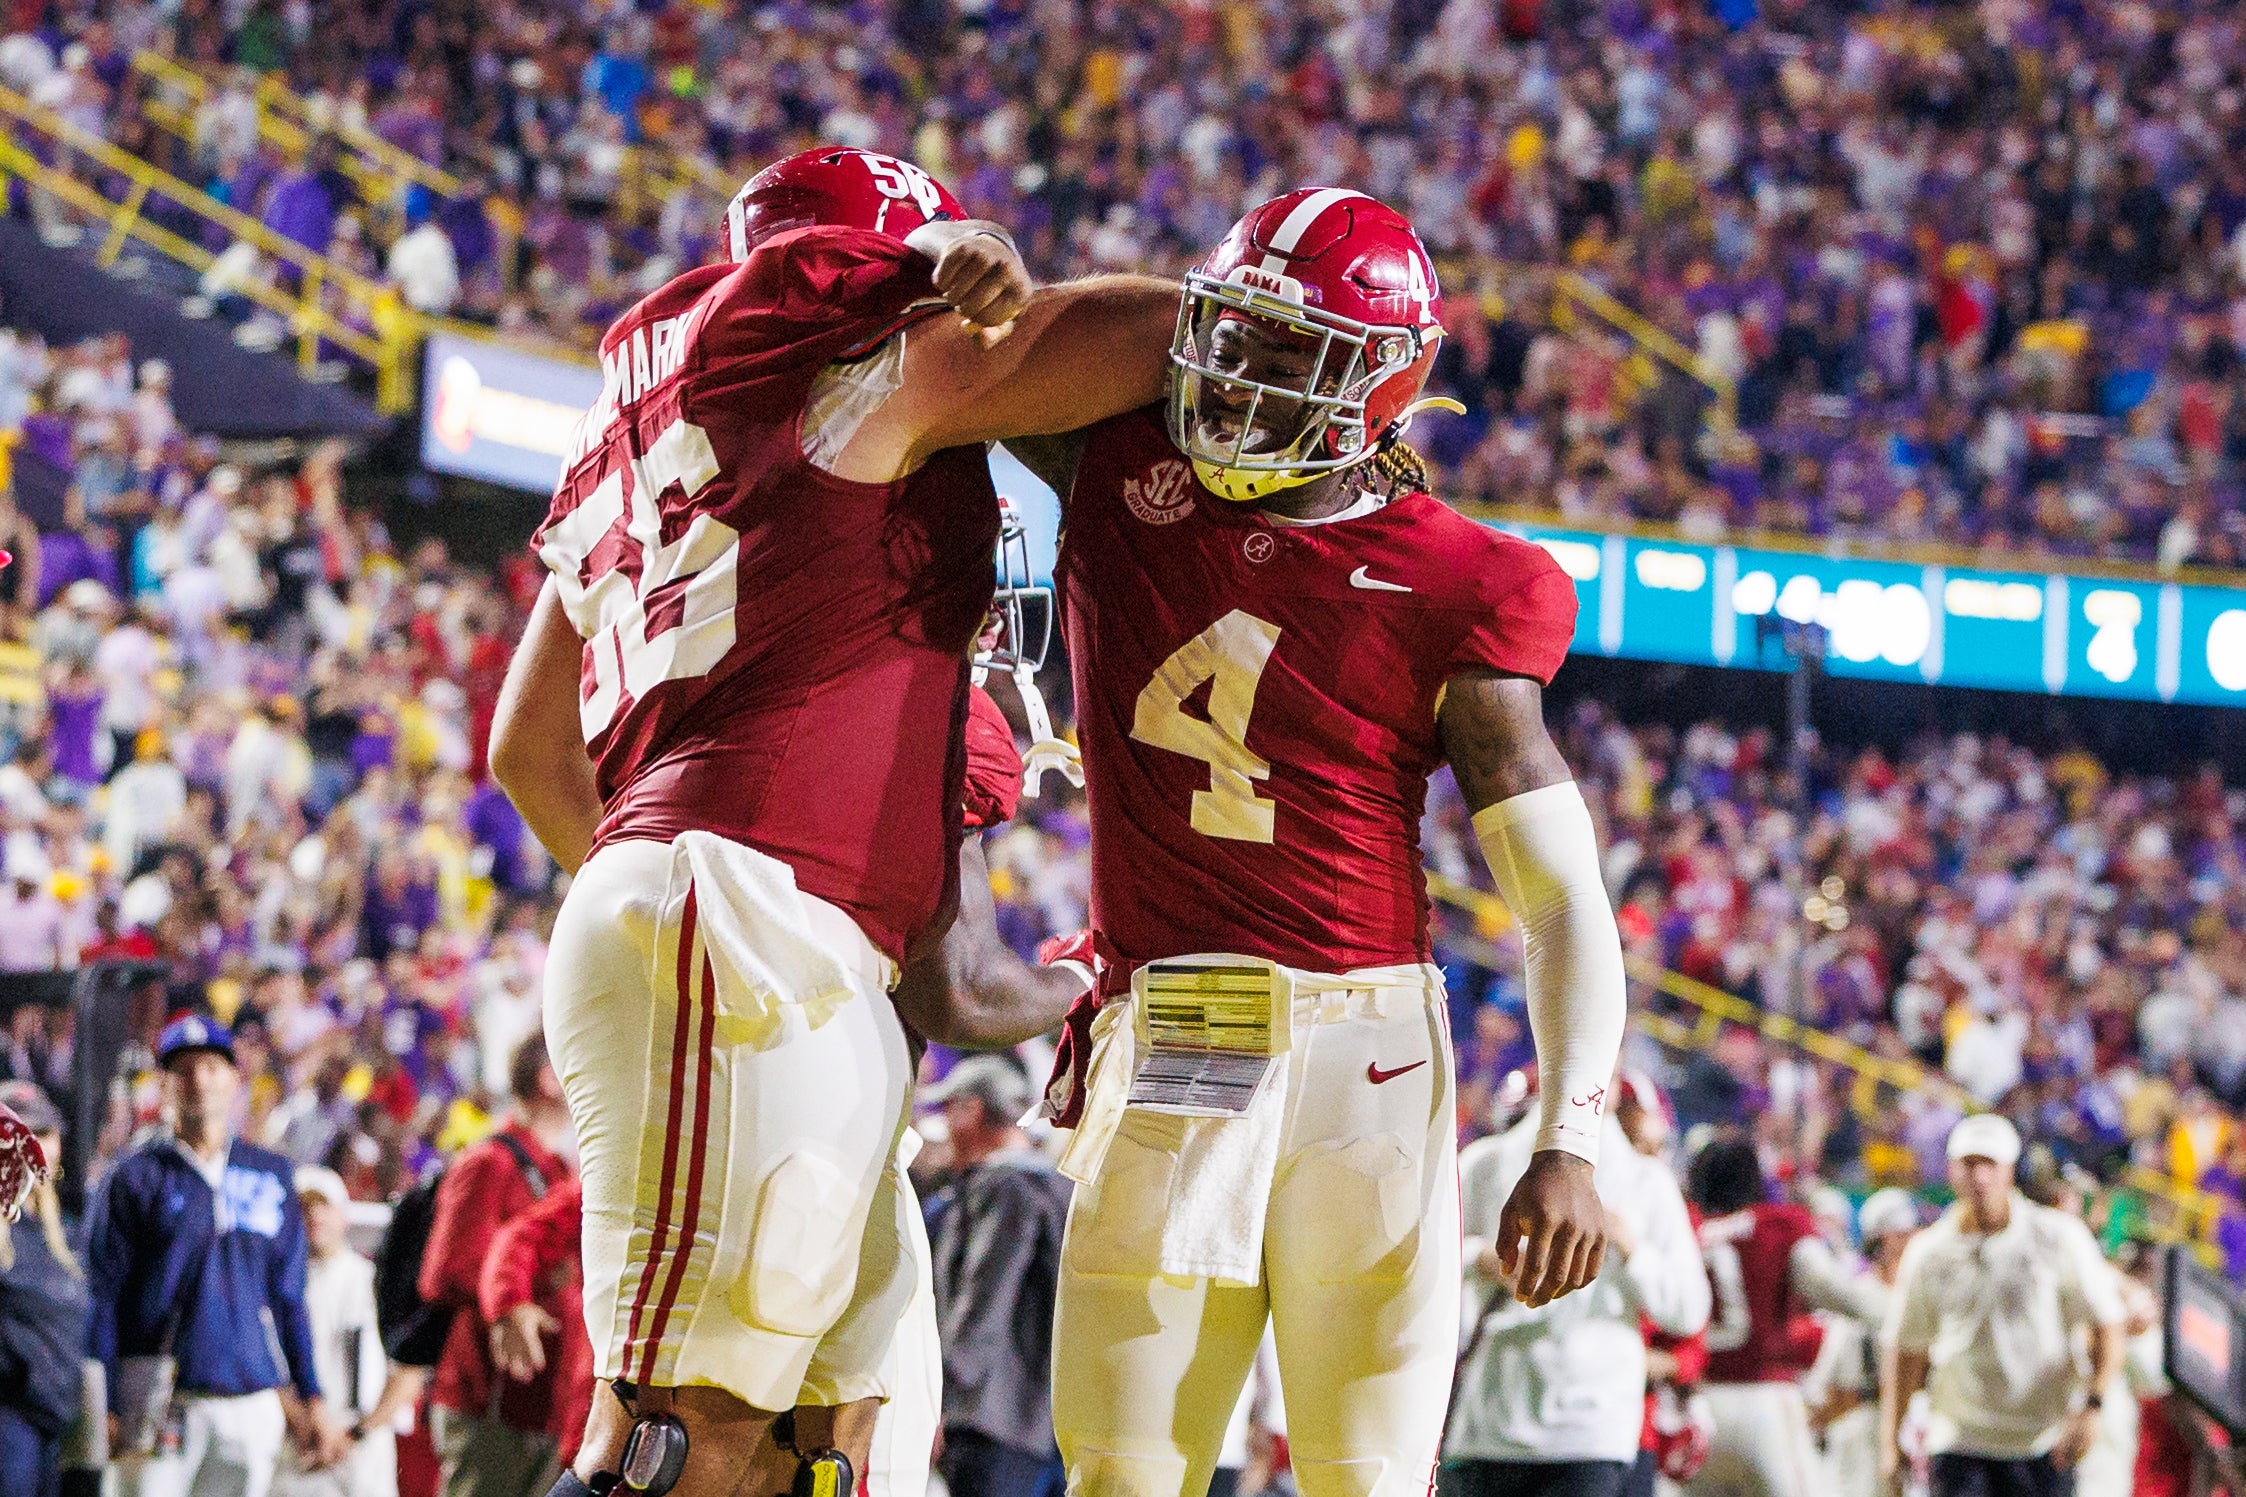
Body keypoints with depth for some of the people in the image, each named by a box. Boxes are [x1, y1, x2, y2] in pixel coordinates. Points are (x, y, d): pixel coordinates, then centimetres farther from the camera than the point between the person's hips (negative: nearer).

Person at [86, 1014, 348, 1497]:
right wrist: (103, 1409, -6)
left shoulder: (273, 1176, 15)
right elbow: (101, 1300, 1)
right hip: (163, 1401, -3)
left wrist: (312, 1401, 11)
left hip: (251, 1400, 4)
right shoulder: (134, 1180, 3)